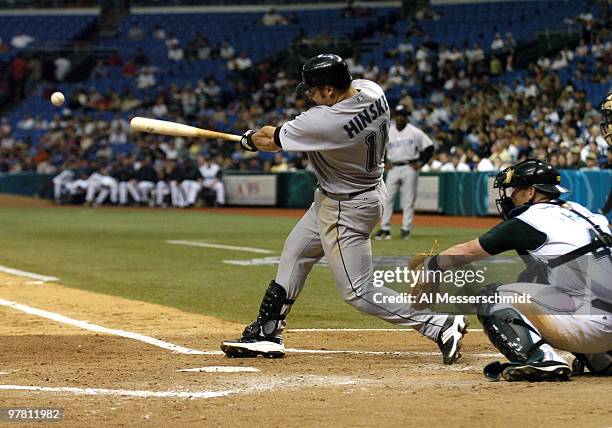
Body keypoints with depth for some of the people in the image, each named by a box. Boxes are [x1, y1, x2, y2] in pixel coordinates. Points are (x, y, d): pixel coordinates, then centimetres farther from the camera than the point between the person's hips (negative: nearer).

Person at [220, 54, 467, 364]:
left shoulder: (325, 123, -32)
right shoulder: (372, 91, -10)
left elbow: (270, 140, -14)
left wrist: (250, 140, 9)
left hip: (346, 210, -10)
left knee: (358, 292, -4)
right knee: (294, 254, 19)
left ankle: (442, 325, -6)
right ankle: (266, 334, 29)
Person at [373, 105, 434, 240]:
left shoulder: (414, 132, -1)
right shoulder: (387, 132, 8)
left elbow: (429, 146, 0)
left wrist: (421, 163, -5)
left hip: (409, 168, -3)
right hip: (393, 168, 3)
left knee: (408, 200, -2)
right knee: (387, 198, -1)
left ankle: (406, 229, 1)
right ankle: (385, 228, 1)